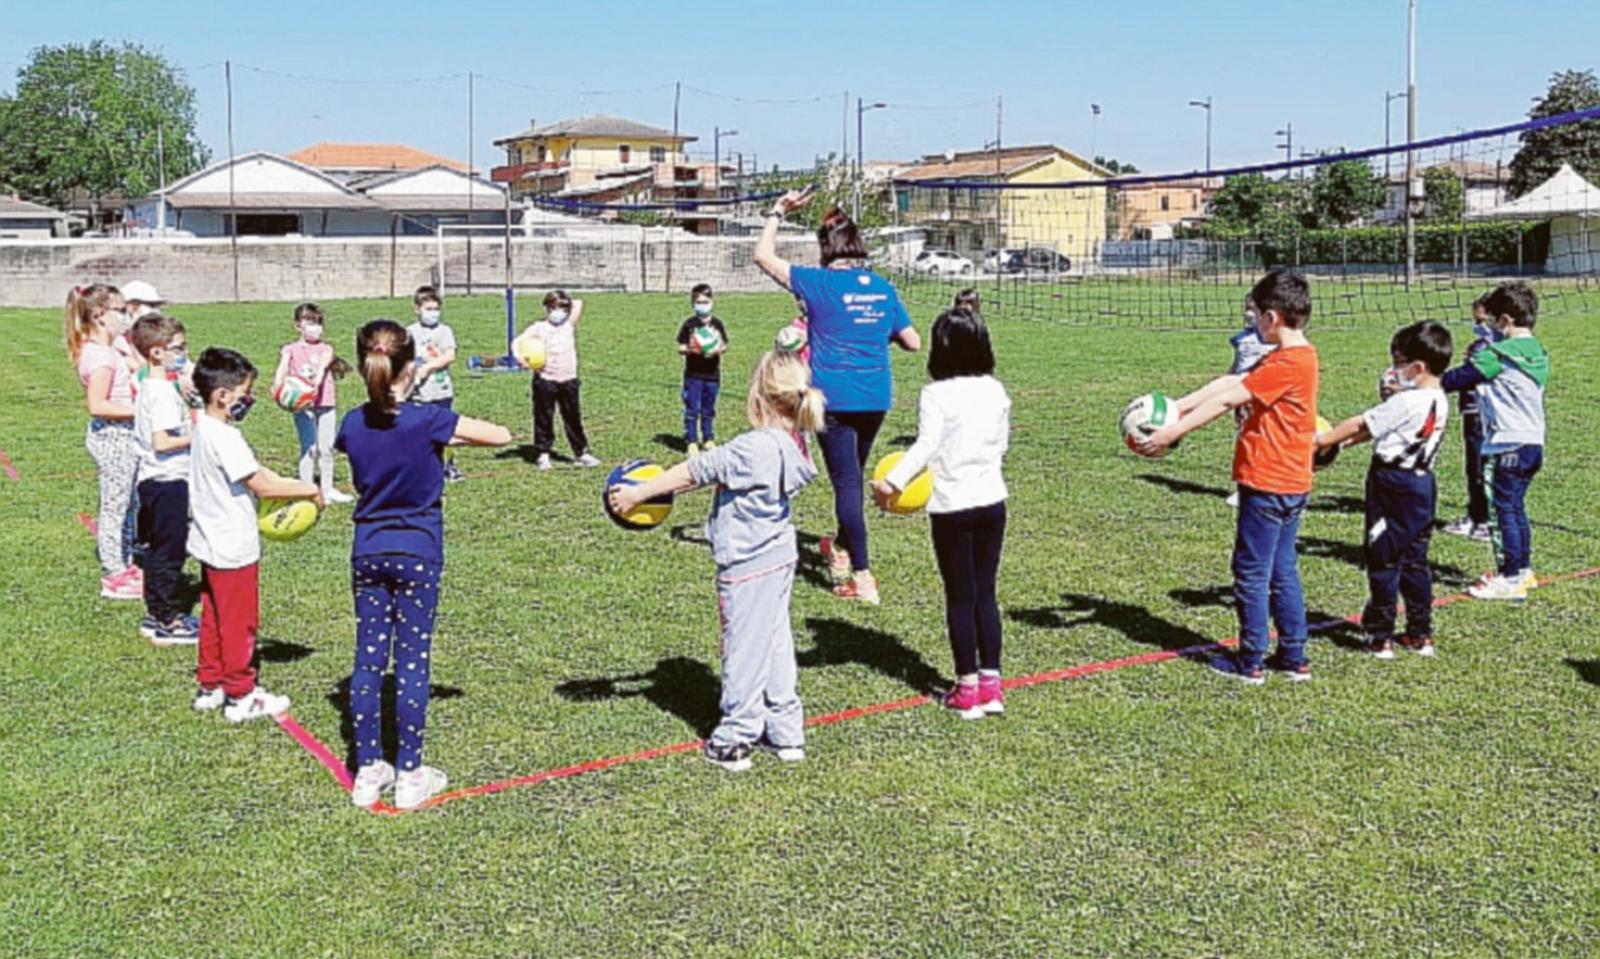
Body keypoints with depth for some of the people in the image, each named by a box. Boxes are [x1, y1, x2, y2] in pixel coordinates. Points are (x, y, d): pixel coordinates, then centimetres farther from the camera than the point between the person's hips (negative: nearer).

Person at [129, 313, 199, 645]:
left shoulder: (148, 388, 11)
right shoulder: (164, 392, -19)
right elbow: (161, 442, -25)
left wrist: (188, 423, 13)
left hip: (153, 480, 10)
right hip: (168, 480, -10)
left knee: (158, 549, 17)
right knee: (171, 551, -2)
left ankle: (155, 613, 27)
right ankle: (169, 622, 4)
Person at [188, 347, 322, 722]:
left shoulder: (204, 428, 7)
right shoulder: (224, 438, -24)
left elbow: (254, 471, 11)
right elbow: (261, 486, -24)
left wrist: (292, 485, 4)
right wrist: (308, 491, -14)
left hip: (211, 545, 10)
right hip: (234, 549, -10)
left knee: (214, 617, 19)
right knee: (240, 622, 2)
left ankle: (210, 685, 30)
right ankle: (241, 697, 13)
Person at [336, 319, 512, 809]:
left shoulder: (354, 424, -2)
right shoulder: (429, 419, -15)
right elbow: (501, 435, -9)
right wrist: (452, 435, 6)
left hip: (368, 552, 4)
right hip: (417, 553, -4)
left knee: (368, 660, 9)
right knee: (412, 662, 3)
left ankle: (368, 771, 16)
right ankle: (410, 775, 10)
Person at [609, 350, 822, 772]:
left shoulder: (752, 449, -26)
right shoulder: (791, 445, 1)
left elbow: (695, 471, -18)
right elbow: (712, 472, 10)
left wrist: (637, 493, -10)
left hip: (748, 565, -8)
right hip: (779, 556, 8)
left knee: (744, 647, 3)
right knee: (775, 643, 17)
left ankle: (734, 741, 14)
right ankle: (785, 732, 27)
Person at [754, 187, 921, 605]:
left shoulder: (821, 284, -10)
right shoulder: (883, 288, 4)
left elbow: (764, 256, -4)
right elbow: (913, 342, 8)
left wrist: (778, 213, 5)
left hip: (836, 399, -5)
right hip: (876, 397, 5)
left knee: (847, 482, -2)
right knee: (853, 475, 22)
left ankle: (862, 578, -4)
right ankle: (843, 549, 41)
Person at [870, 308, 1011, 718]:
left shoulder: (936, 394, -14)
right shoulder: (996, 391, 4)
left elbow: (925, 446, -24)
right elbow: (1001, 442, 12)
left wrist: (892, 482, -28)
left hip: (952, 506, -5)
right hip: (992, 500, 5)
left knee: (960, 597, 5)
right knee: (986, 593, 13)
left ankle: (968, 689, 12)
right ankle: (991, 684, 17)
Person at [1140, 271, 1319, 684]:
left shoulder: (1287, 363, -19)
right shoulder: (1297, 357, 12)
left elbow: (1227, 399, -21)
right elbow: (1227, 383, 8)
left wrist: (1172, 433, -19)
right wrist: (1174, 408, 3)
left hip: (1268, 483, -10)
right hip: (1290, 483, 10)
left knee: (1251, 572, 1)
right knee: (1282, 572, 15)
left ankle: (1250, 661, 10)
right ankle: (1293, 657, 22)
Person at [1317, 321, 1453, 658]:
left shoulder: (1406, 402, -20)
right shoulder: (1439, 401, 7)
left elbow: (1361, 424, -13)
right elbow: (1375, 428, 11)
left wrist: (1322, 440, -3)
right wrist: (1346, 440, 11)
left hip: (1393, 484, -8)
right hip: (1422, 482, 9)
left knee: (1383, 560, 0)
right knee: (1415, 560, 15)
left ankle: (1380, 636, 6)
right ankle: (1421, 634, 21)